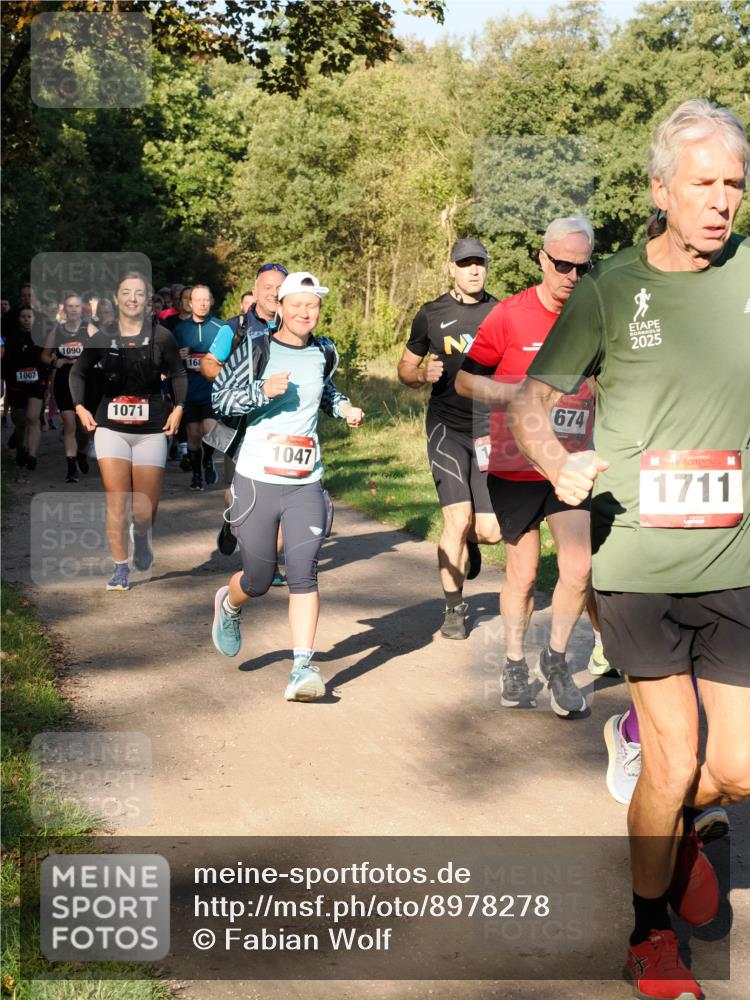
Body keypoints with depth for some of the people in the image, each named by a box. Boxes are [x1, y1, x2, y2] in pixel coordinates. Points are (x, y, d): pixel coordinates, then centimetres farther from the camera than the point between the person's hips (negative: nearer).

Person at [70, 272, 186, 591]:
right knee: (116, 501, -8)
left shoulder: (161, 336, -3)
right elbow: (78, 373, 14)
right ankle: (120, 569, 2)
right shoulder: (102, 338, 1)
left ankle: (141, 536, 39)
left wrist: (178, 407, -3)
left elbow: (178, 374, 9)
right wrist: (79, 406, 3)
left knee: (146, 507, 3)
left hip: (151, 430, 0)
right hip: (111, 428, 1)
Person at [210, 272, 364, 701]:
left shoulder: (325, 353, 9)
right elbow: (220, 396, -3)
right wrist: (263, 391, -19)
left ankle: (303, 668, -10)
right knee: (259, 580, 6)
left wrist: (344, 407, 9)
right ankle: (228, 605, 42)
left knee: (304, 573, -12)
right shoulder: (256, 349, -3)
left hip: (306, 484, 2)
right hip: (256, 480, -2)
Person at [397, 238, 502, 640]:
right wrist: (423, 374, -10)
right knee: (458, 518, -14)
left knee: (490, 529, -2)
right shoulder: (432, 314, 4)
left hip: (490, 429, 2)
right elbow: (405, 368, 12)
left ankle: (467, 539, 37)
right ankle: (454, 610, 4)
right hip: (447, 427, -2)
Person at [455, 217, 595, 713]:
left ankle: (557, 659, 14)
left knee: (579, 568, -9)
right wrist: (521, 392, -18)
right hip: (515, 465, -2)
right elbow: (465, 380, -5)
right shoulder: (510, 315, -8)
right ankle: (516, 666, 28)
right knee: (523, 570, 9)